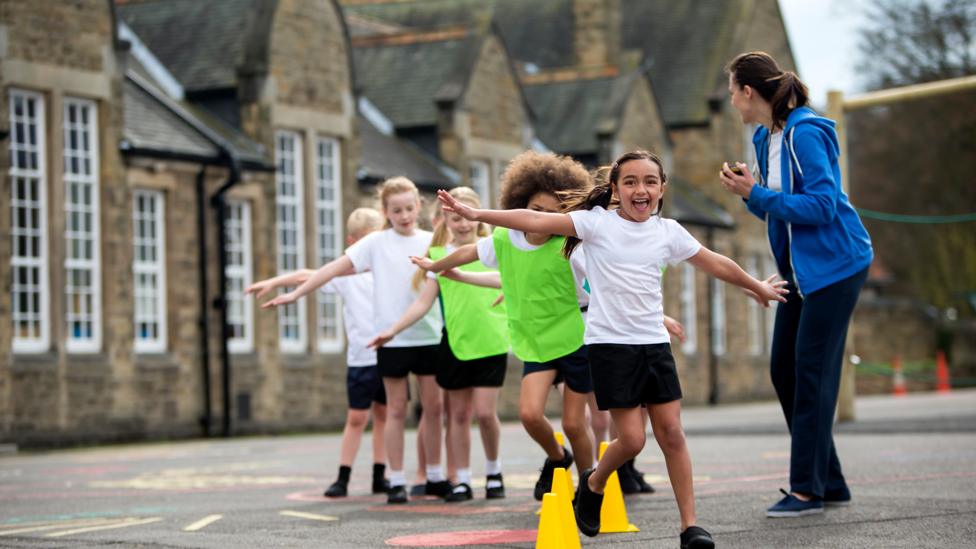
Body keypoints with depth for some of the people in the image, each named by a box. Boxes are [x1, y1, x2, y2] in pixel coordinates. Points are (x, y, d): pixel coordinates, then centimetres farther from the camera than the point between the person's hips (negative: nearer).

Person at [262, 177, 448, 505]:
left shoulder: (432, 242, 5)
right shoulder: (377, 243, 0)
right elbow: (335, 268, -2)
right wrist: (295, 294, -6)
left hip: (429, 336, 2)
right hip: (393, 339, -2)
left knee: (433, 406, 6)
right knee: (396, 409, 3)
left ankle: (434, 477, 18)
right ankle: (396, 481, 9)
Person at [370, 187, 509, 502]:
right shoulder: (439, 256, 4)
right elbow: (424, 302, 3)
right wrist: (393, 330, -4)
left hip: (490, 342, -1)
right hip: (454, 343, 1)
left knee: (485, 412, -7)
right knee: (458, 413, 4)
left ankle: (494, 471, 16)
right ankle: (463, 480, 13)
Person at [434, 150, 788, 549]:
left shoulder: (668, 232, 7)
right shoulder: (597, 222, -5)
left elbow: (715, 263, 20)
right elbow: (537, 221, -14)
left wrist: (757, 287, 31)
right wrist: (478, 214, -22)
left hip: (654, 343, 4)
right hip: (610, 344, -4)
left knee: (671, 433, 0)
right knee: (631, 438, -8)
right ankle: (593, 484, 22)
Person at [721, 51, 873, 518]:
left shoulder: (804, 134, -19)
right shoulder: (765, 138, 10)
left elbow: (821, 205, -24)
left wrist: (757, 194, -22)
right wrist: (748, 191, -4)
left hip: (834, 265, -10)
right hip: (801, 270, 10)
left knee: (811, 373, -9)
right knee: (784, 371, 9)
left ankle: (808, 489, -3)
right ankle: (830, 483, 16)